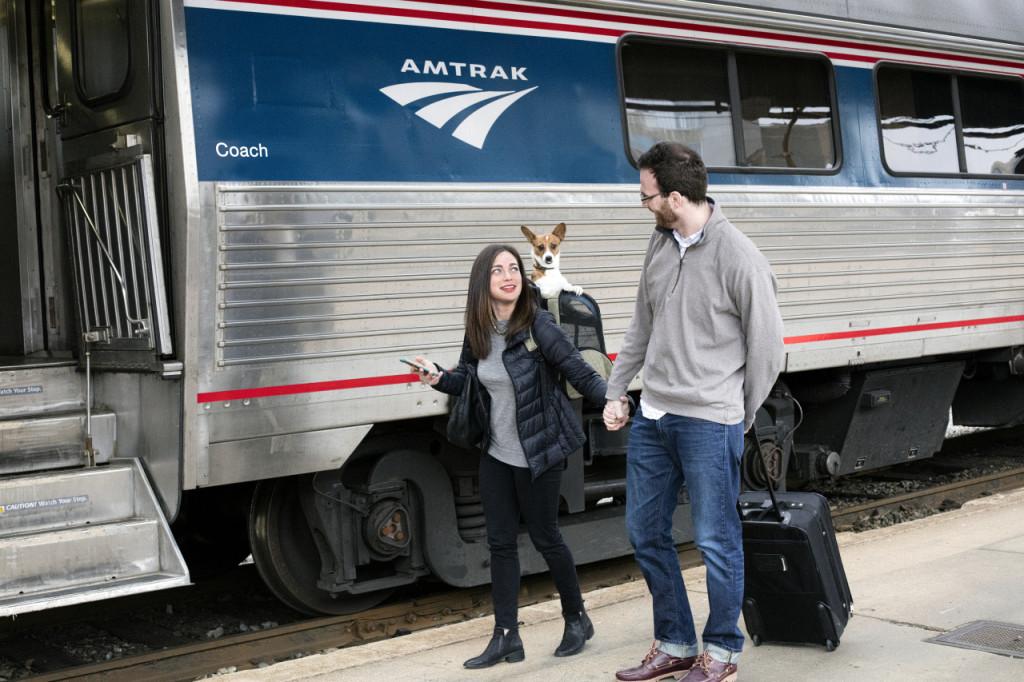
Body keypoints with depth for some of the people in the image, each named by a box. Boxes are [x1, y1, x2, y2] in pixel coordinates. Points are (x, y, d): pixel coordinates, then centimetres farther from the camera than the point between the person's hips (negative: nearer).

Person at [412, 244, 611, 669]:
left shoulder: (538, 326, -17)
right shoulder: (478, 332, -1)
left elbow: (580, 373, -16)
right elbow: (469, 380, 14)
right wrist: (437, 378, -4)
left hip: (538, 454, -5)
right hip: (497, 454, 5)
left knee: (544, 537, 7)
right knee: (501, 542, 7)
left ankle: (577, 620, 29)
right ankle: (506, 638, 15)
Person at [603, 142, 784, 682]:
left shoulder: (739, 258, -13)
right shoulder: (660, 243, 7)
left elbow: (766, 347, -6)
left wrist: (740, 417, 1)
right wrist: (615, 391, 14)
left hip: (709, 423, -7)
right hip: (652, 416, 7)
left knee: (716, 540, 3)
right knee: (644, 531, 13)